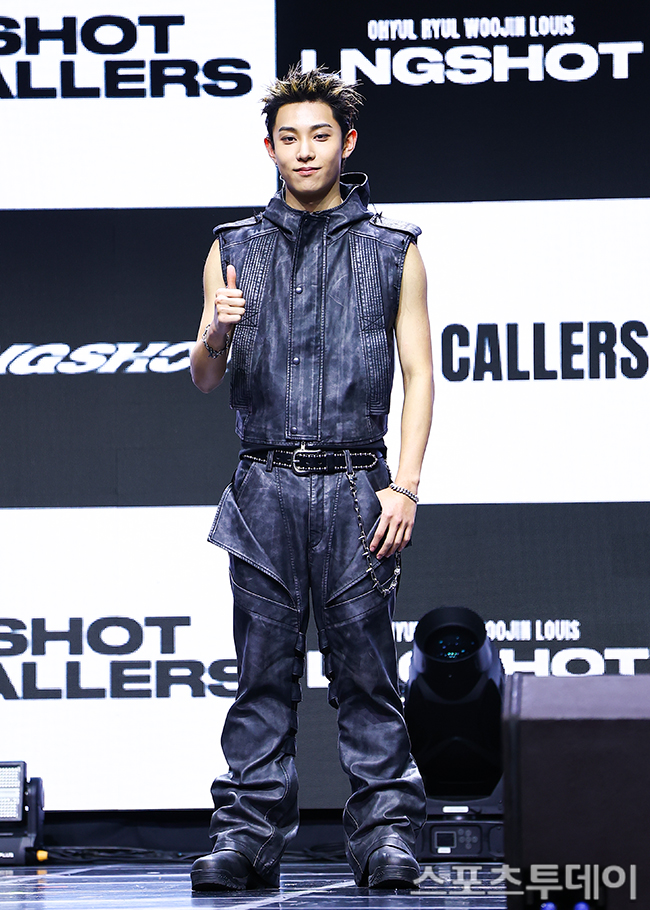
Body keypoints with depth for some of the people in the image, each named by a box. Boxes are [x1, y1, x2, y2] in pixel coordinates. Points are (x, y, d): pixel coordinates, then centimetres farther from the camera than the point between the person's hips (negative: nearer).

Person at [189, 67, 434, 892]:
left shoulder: (392, 250, 7)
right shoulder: (234, 250, 12)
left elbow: (418, 373, 4)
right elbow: (203, 379, 12)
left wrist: (404, 485, -7)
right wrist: (216, 334, -12)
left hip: (355, 488, -2)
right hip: (264, 487, 2)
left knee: (364, 666, -2)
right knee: (263, 669, 1)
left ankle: (385, 834, 1)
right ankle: (247, 835, 3)